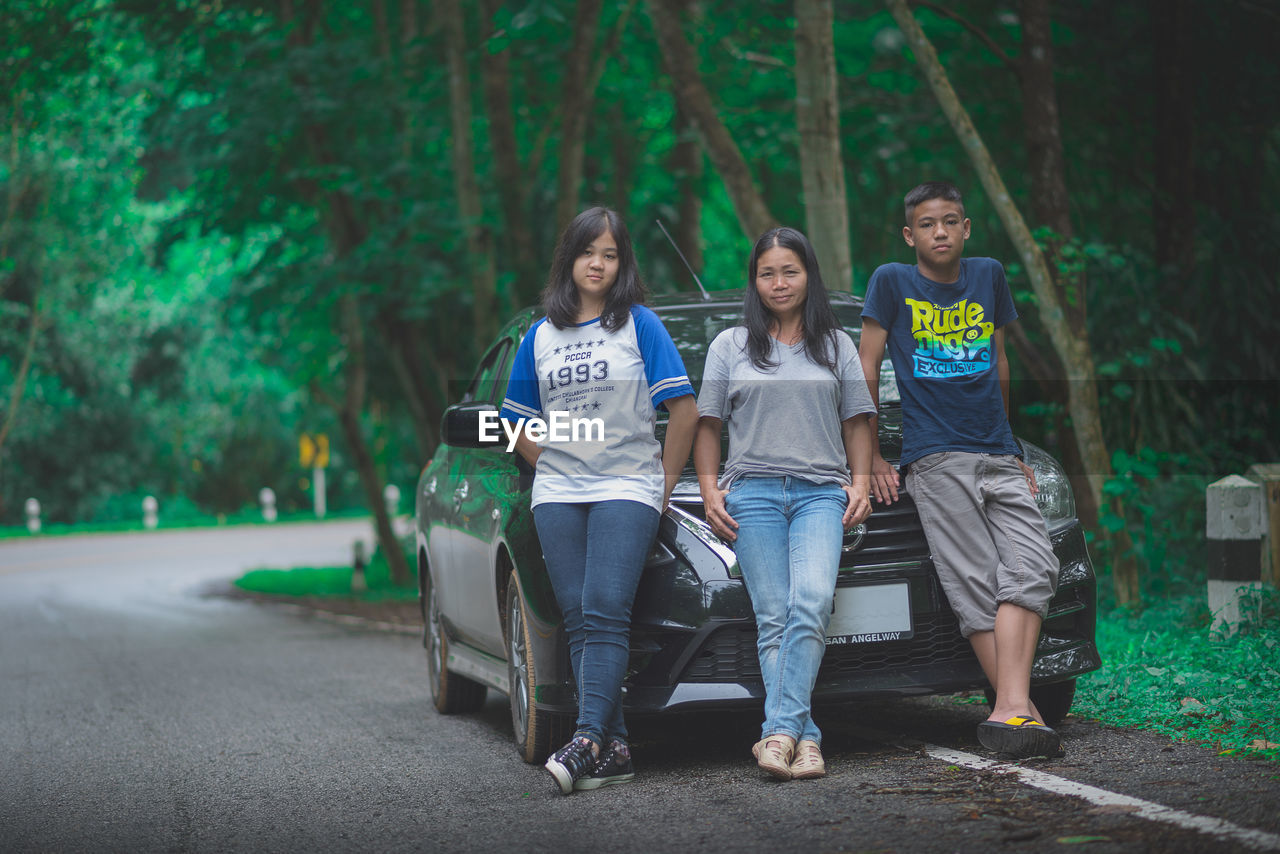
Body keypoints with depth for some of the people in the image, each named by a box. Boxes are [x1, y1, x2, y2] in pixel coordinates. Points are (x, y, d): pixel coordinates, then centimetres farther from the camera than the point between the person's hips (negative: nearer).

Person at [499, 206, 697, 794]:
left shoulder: (639, 325, 2)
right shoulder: (542, 335, 13)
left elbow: (683, 407, 1)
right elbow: (518, 420, 21)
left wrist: (666, 478, 0)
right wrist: (551, 467, 10)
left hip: (625, 487, -4)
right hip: (557, 495, 4)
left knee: (605, 613, -16)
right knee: (578, 620, -2)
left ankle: (587, 740, -22)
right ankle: (614, 749, -1)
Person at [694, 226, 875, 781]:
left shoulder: (836, 345, 19)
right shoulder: (730, 346, 16)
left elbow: (856, 421, 20)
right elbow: (707, 424, 16)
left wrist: (861, 483, 7)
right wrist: (709, 490, 5)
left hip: (822, 493, 0)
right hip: (752, 493, 0)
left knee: (811, 604, -23)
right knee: (774, 620, -10)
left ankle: (778, 730, -27)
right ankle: (804, 737, -14)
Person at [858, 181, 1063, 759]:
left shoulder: (988, 276, 16)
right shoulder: (892, 282, 4)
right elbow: (867, 368, 6)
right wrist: (871, 457, 4)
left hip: (999, 459, 4)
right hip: (935, 462, -4)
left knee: (1032, 568, -16)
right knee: (978, 590, -12)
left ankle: (1009, 712, -25)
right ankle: (1021, 710, -17)